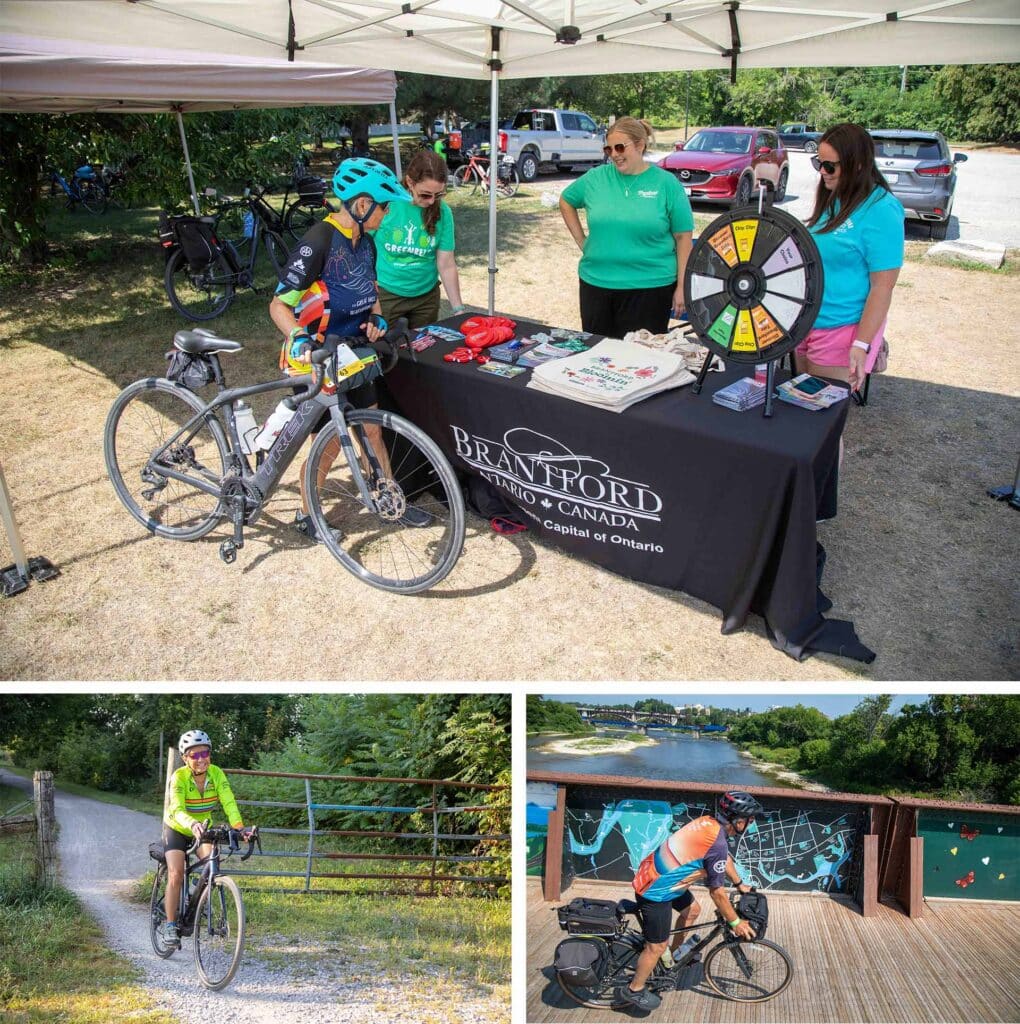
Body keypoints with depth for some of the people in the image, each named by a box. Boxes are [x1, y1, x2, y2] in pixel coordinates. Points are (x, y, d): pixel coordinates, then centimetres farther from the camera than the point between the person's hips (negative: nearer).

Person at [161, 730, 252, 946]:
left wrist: (239, 826, -48)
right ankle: (171, 924, -2)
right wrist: (192, 824, -63)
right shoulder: (179, 777, -29)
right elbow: (177, 809, -42)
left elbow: (228, 802, -30)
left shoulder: (216, 774, -21)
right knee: (176, 874, -16)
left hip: (203, 828, 2)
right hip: (177, 829, -2)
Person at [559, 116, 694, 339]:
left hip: (650, 286, -3)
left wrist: (682, 286, -7)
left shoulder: (666, 183, -4)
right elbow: (566, 201, 20)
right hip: (595, 284, 3)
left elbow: (682, 237, -3)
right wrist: (581, 241, 10)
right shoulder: (596, 178, 4)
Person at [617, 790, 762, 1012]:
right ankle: (634, 990, 24)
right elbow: (716, 891, -16)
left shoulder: (709, 822, -1)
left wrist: (740, 884, 30)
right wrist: (735, 922, -3)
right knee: (657, 946, 6)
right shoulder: (717, 843, -27)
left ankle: (676, 951, 47)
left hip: (654, 876, 9)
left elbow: (725, 858, 19)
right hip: (656, 892, -9)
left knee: (692, 910, 27)